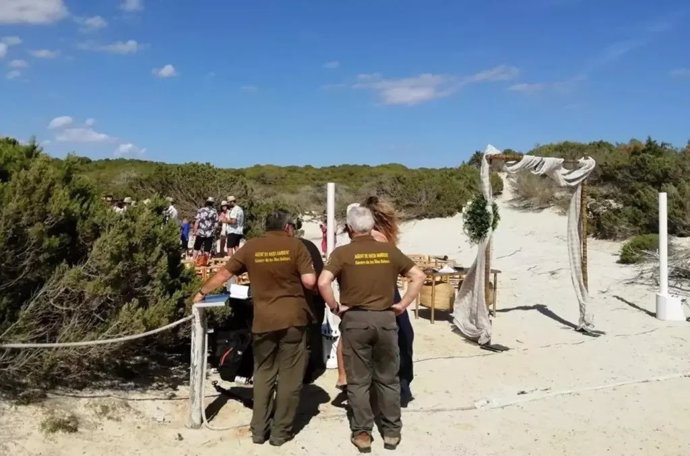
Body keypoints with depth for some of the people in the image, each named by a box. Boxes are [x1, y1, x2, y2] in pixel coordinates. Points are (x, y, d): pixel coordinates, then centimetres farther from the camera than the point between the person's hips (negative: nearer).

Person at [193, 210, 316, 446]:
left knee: (263, 374, 17)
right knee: (289, 376, 8)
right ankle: (281, 432, 14)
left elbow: (224, 273, 10)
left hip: (264, 320, 2)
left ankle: (259, 430, 20)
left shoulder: (251, 247, 4)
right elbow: (309, 281, -10)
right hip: (293, 318, -2)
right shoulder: (295, 246, -3)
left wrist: (202, 292, 24)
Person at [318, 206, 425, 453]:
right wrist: (403, 304, 4)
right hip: (385, 318, 2)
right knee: (388, 379, 14)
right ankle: (392, 432, 22)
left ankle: (362, 433, 16)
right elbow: (418, 276, 2)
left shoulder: (342, 253, -7)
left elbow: (323, 282, -20)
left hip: (355, 320, -2)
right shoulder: (389, 250, 2)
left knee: (359, 380, 9)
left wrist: (335, 307, -7)